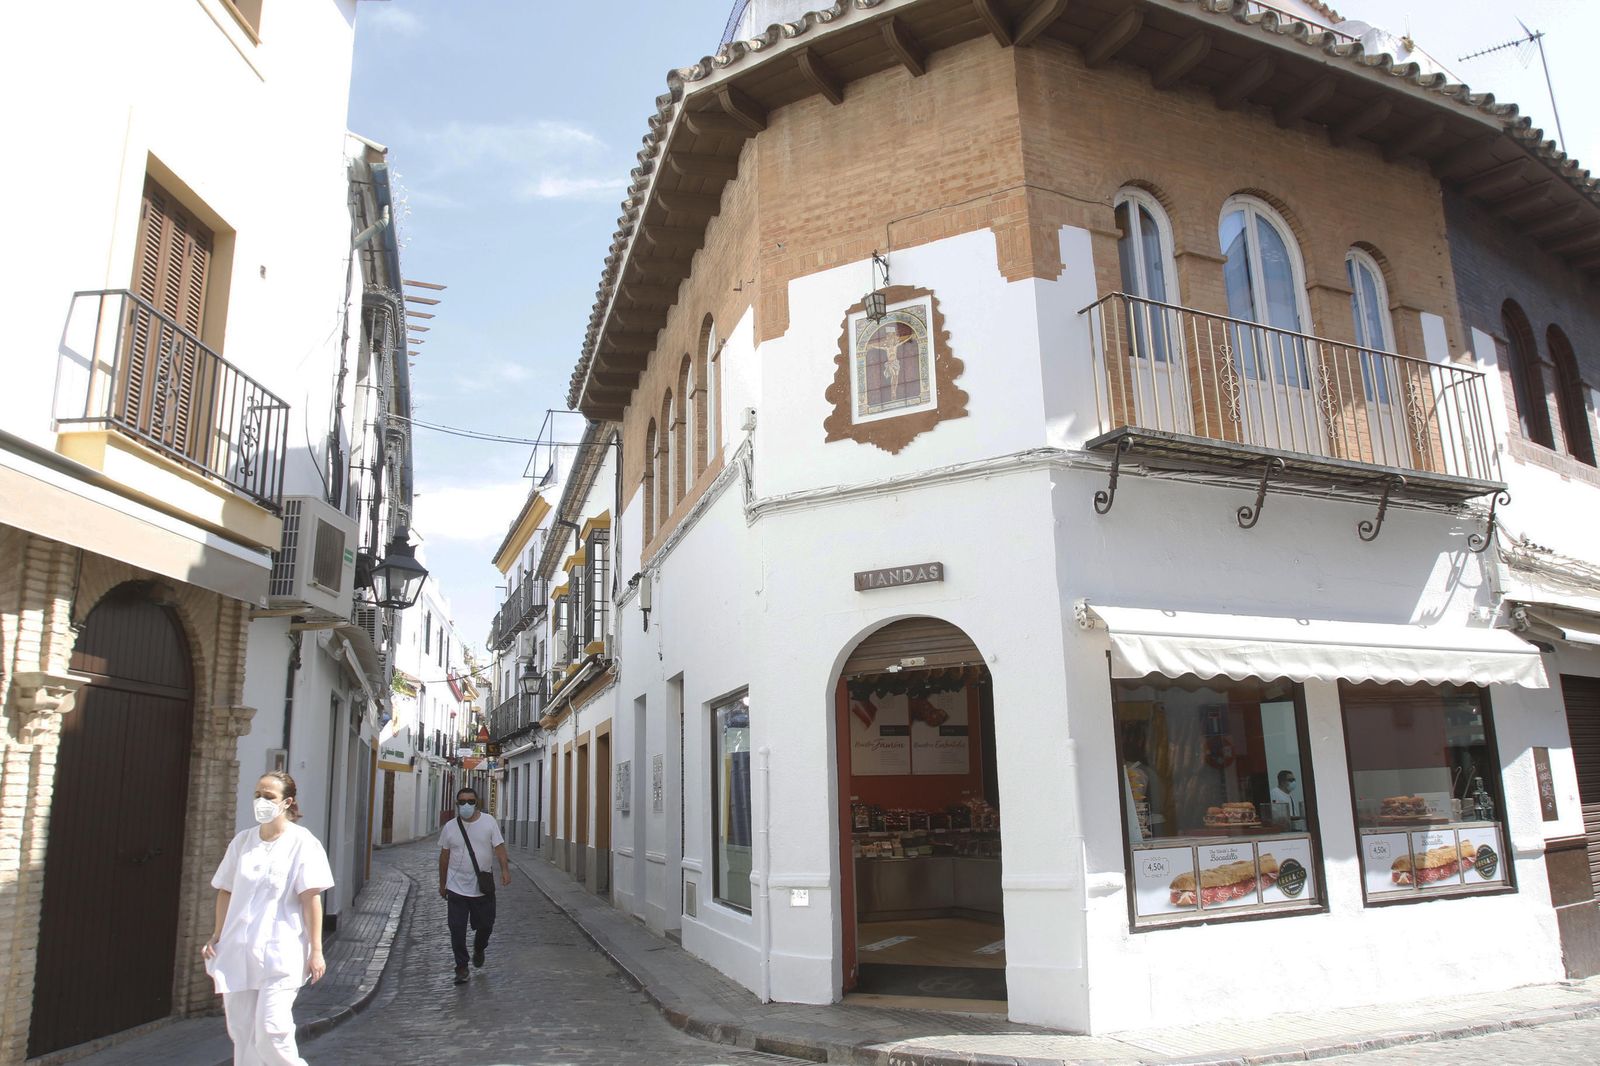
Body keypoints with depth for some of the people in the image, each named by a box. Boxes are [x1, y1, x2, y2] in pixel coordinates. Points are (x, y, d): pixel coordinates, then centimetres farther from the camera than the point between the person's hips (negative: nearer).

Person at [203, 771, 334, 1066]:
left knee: (271, 1031, -11)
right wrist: (217, 937, 12)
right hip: (238, 950, 5)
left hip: (280, 953, -5)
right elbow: (226, 892, 16)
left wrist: (316, 951, -12)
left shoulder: (302, 843, -8)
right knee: (242, 1033, 10)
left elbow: (311, 899, -10)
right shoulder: (242, 841, 8)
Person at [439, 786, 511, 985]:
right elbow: (444, 856, 10)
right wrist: (442, 883, 13)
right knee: (457, 930, -1)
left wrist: (505, 869, -18)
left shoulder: (489, 821, -2)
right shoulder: (450, 827, 1)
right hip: (457, 887, 0)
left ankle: (479, 949, 41)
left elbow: (499, 847, -4)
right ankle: (461, 967, 14)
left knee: (485, 925, 10)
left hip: (483, 888, 0)